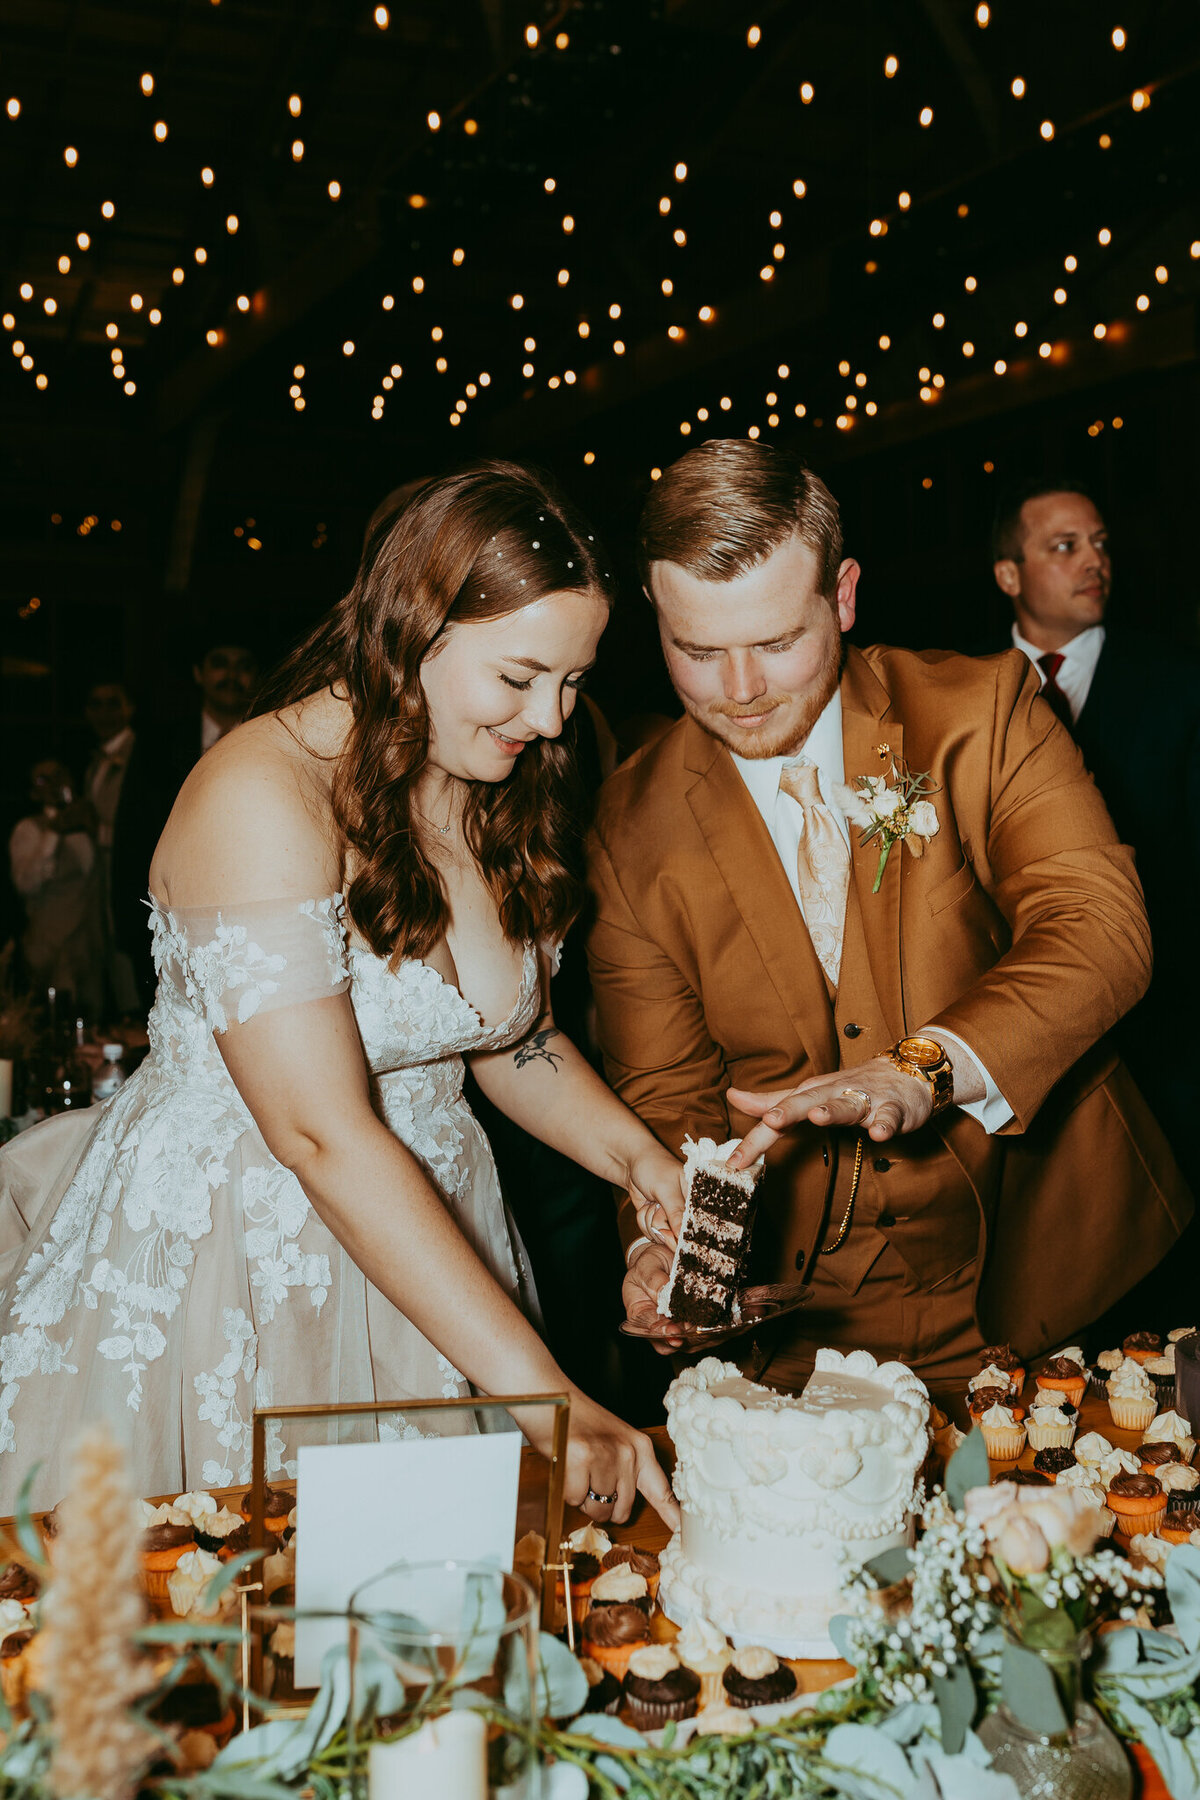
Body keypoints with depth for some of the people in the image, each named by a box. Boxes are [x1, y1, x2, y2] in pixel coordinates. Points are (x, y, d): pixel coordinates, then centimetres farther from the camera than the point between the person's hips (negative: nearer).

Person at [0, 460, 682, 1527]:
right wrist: (542, 1392, -31)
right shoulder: (260, 795, -23)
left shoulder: (499, 795, 2)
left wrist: (636, 1155, -7)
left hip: (423, 1245, 7)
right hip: (215, 1260, -6)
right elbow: (323, 1134, -29)